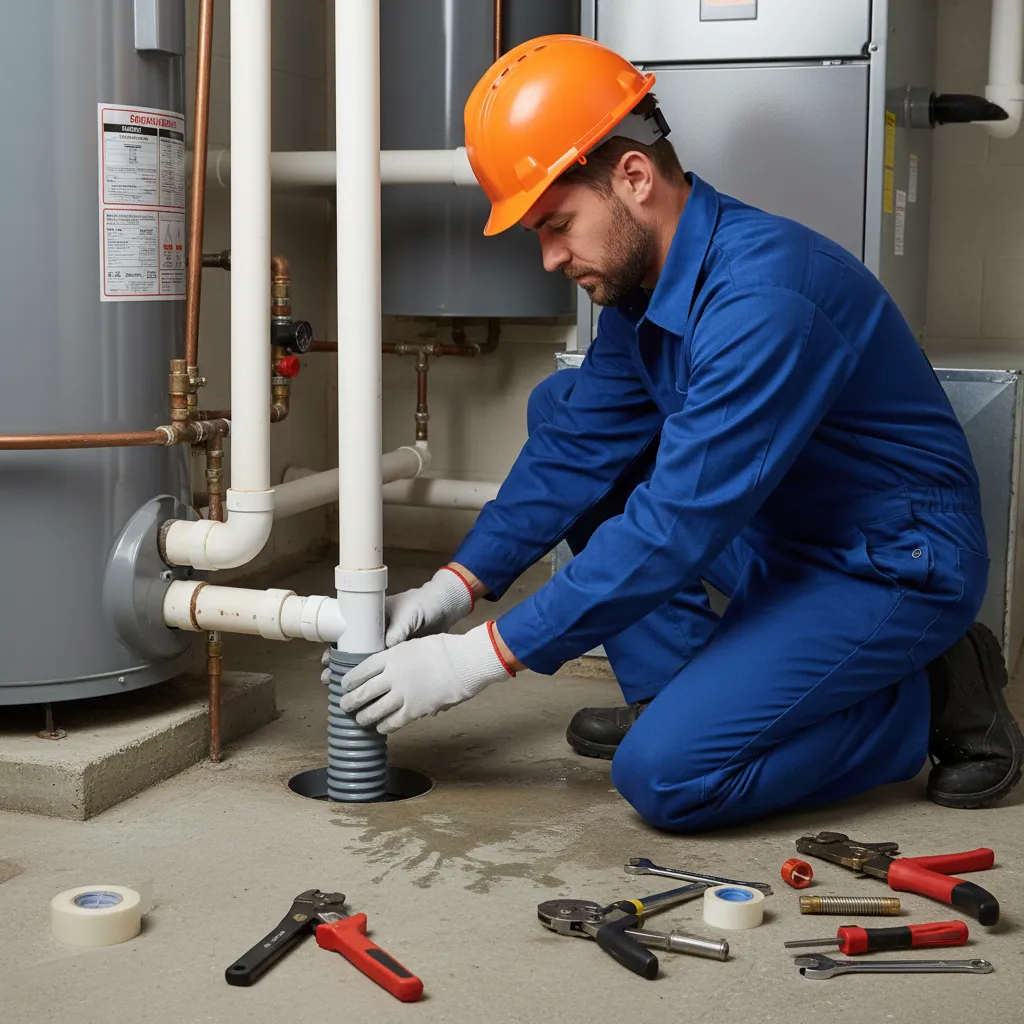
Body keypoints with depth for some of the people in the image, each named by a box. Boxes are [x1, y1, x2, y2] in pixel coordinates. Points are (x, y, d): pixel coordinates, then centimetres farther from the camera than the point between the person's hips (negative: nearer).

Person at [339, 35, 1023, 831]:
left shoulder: (763, 296, -30)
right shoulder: (642, 278, -1)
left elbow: (675, 528, -31)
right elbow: (575, 447, 7)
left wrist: (481, 657, -26)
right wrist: (457, 585, -3)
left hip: (894, 568, -9)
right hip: (784, 535, 9)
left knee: (664, 774, -22)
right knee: (561, 408, 4)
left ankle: (929, 703, -2)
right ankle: (676, 692, 6)